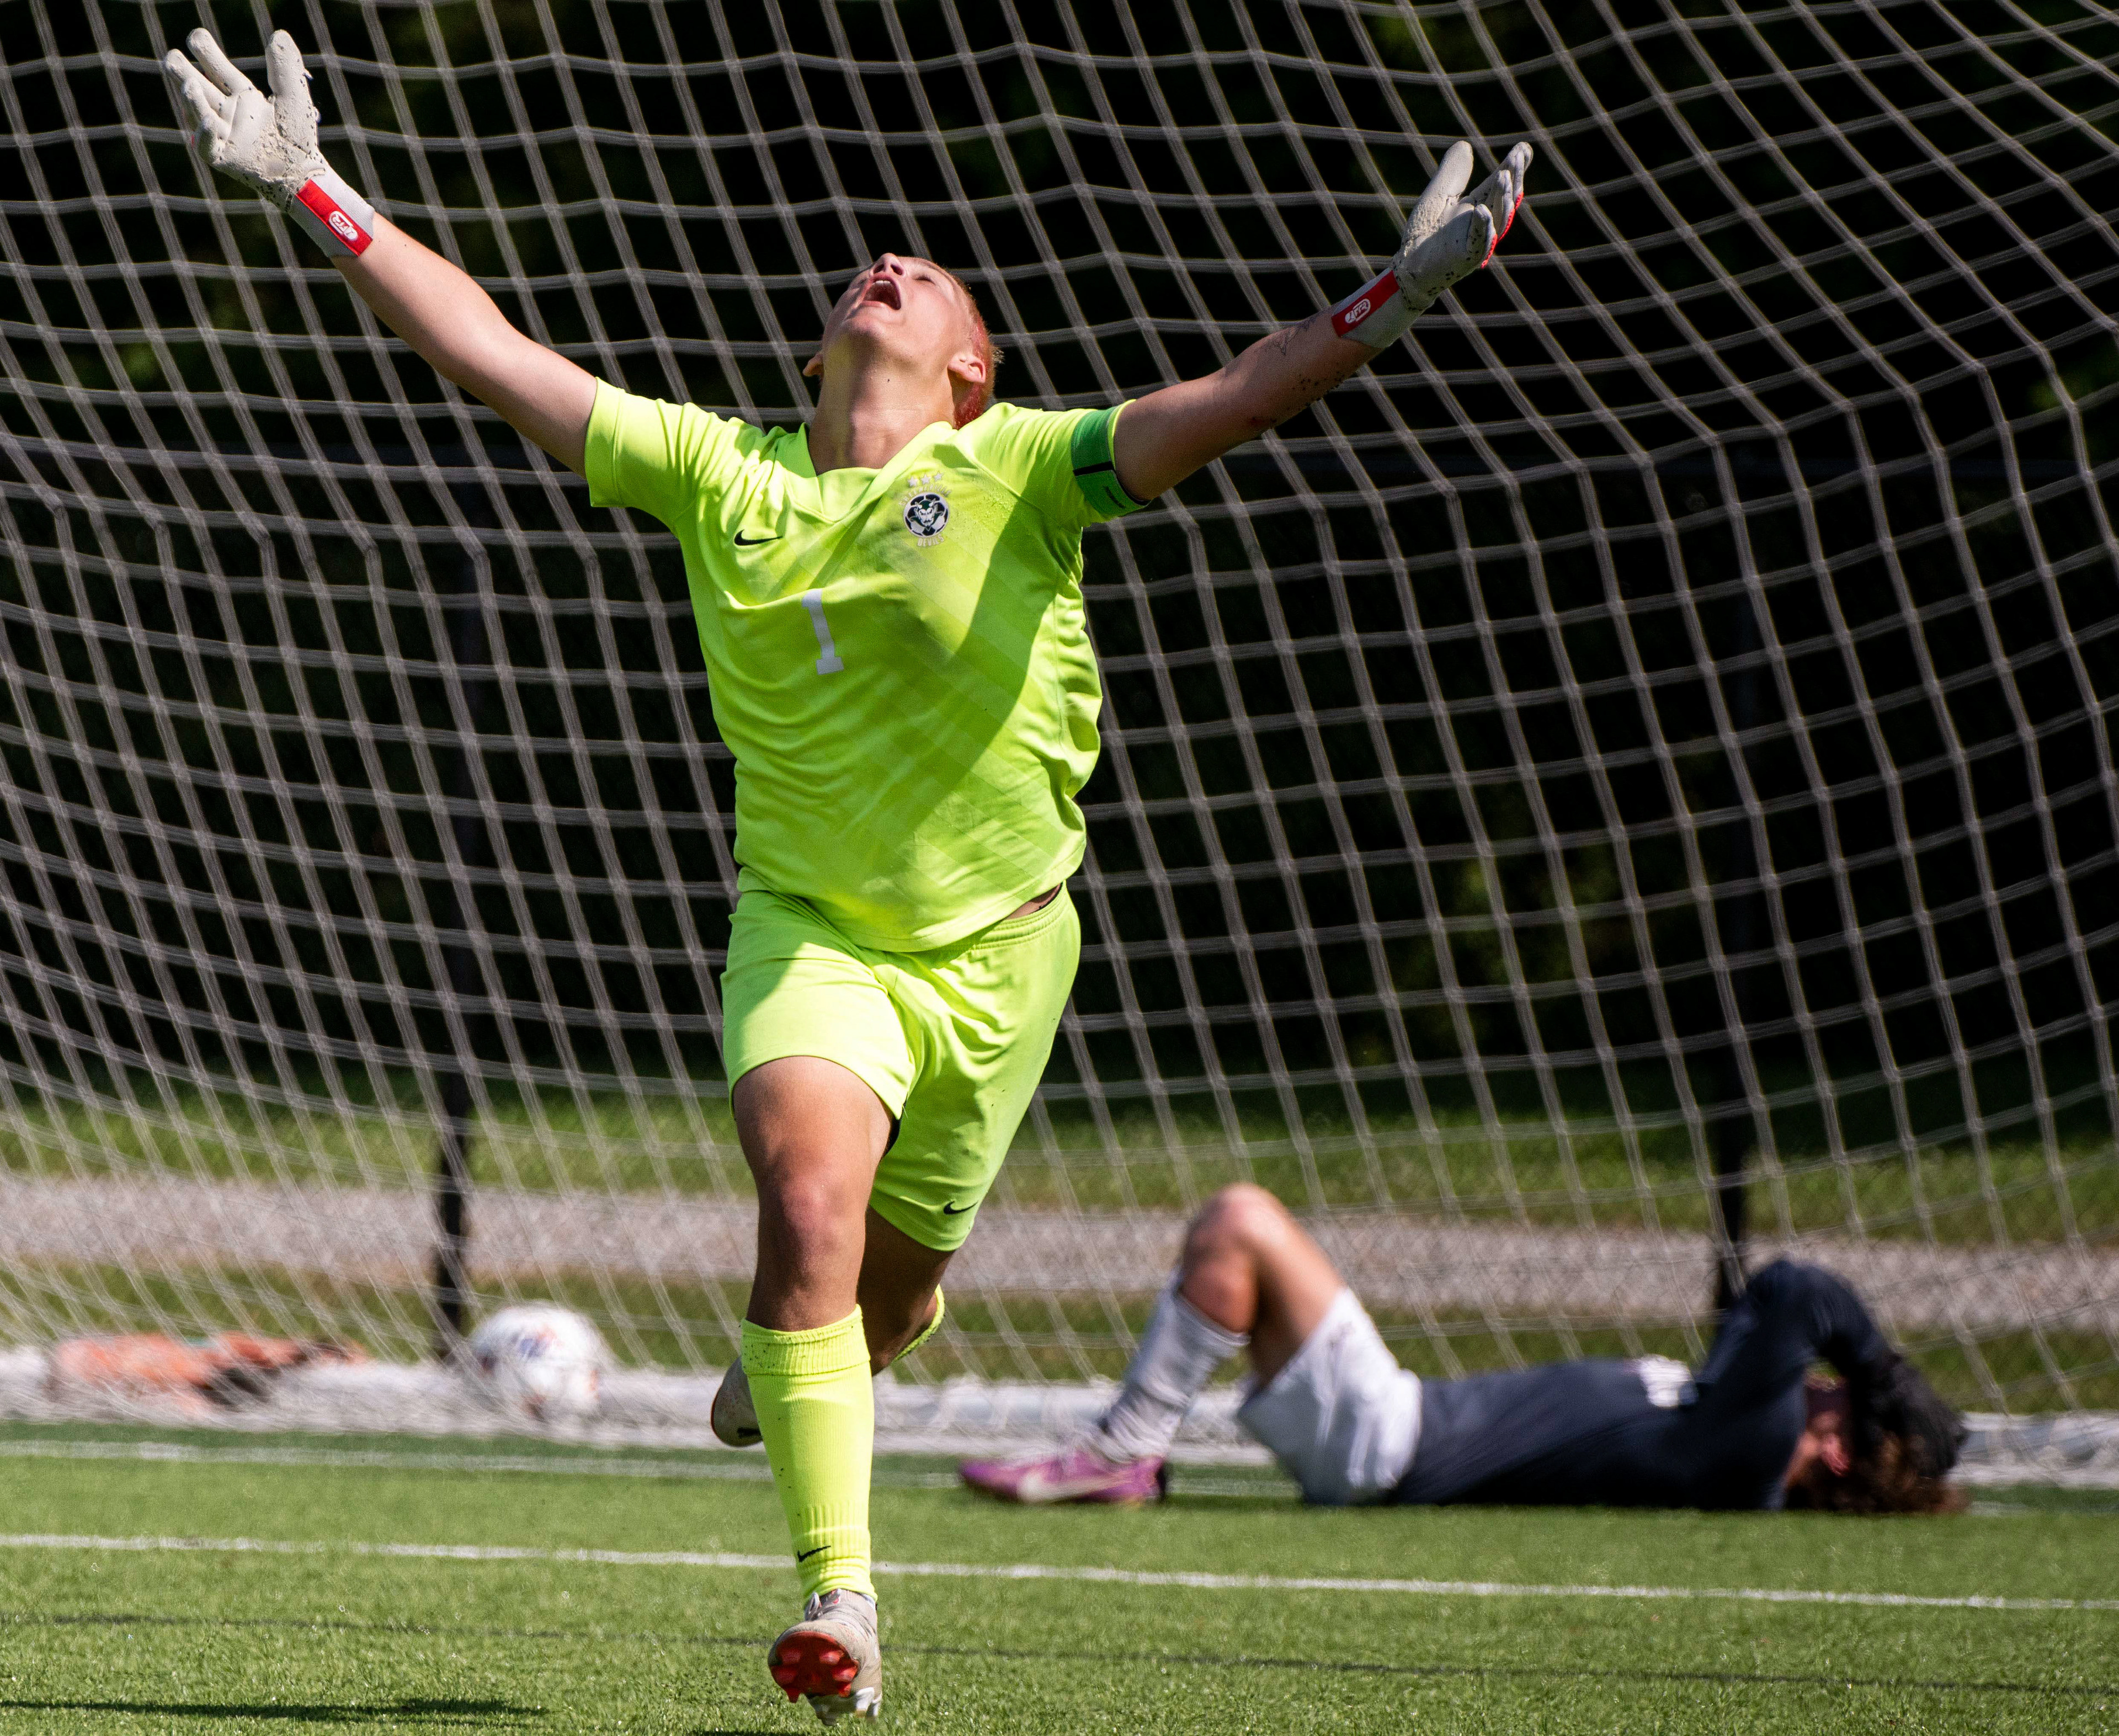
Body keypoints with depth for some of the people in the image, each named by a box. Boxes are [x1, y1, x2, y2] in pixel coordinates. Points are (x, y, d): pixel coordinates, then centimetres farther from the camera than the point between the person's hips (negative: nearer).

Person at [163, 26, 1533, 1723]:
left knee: (896, 1281, 12)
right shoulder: (717, 473, -1)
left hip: (993, 944, 0)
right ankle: (839, 1598, -20)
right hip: (808, 927, 0)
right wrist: (316, 191, -5)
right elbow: (495, 356, -1)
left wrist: (1404, 285, -31)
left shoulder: (1017, 469, -7)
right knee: (810, 1200, -25)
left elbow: (1238, 398, -17)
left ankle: (785, 1374, 52)